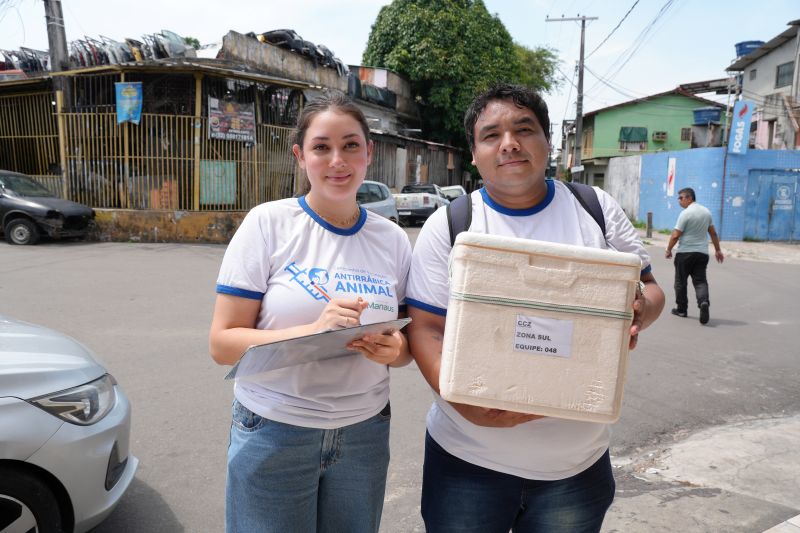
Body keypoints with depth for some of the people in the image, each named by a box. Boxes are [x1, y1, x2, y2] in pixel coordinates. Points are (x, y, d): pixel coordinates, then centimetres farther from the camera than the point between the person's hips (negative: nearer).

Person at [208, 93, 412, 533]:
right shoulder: (267, 223, -10)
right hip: (274, 431, -3)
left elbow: (406, 343, 9)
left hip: (364, 432, 3)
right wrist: (314, 331, -26)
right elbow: (222, 343, -11)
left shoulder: (392, 239, 0)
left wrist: (394, 350, -15)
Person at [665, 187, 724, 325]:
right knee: (700, 281, 5)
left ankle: (681, 308, 15)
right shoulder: (706, 211, 9)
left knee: (680, 281, 8)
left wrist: (668, 250, -2)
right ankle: (704, 301, -21)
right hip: (702, 253, 5)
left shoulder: (686, 213, -13)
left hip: (685, 253, -5)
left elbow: (675, 235, -14)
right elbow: (713, 233, 15)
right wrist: (718, 250, 22)